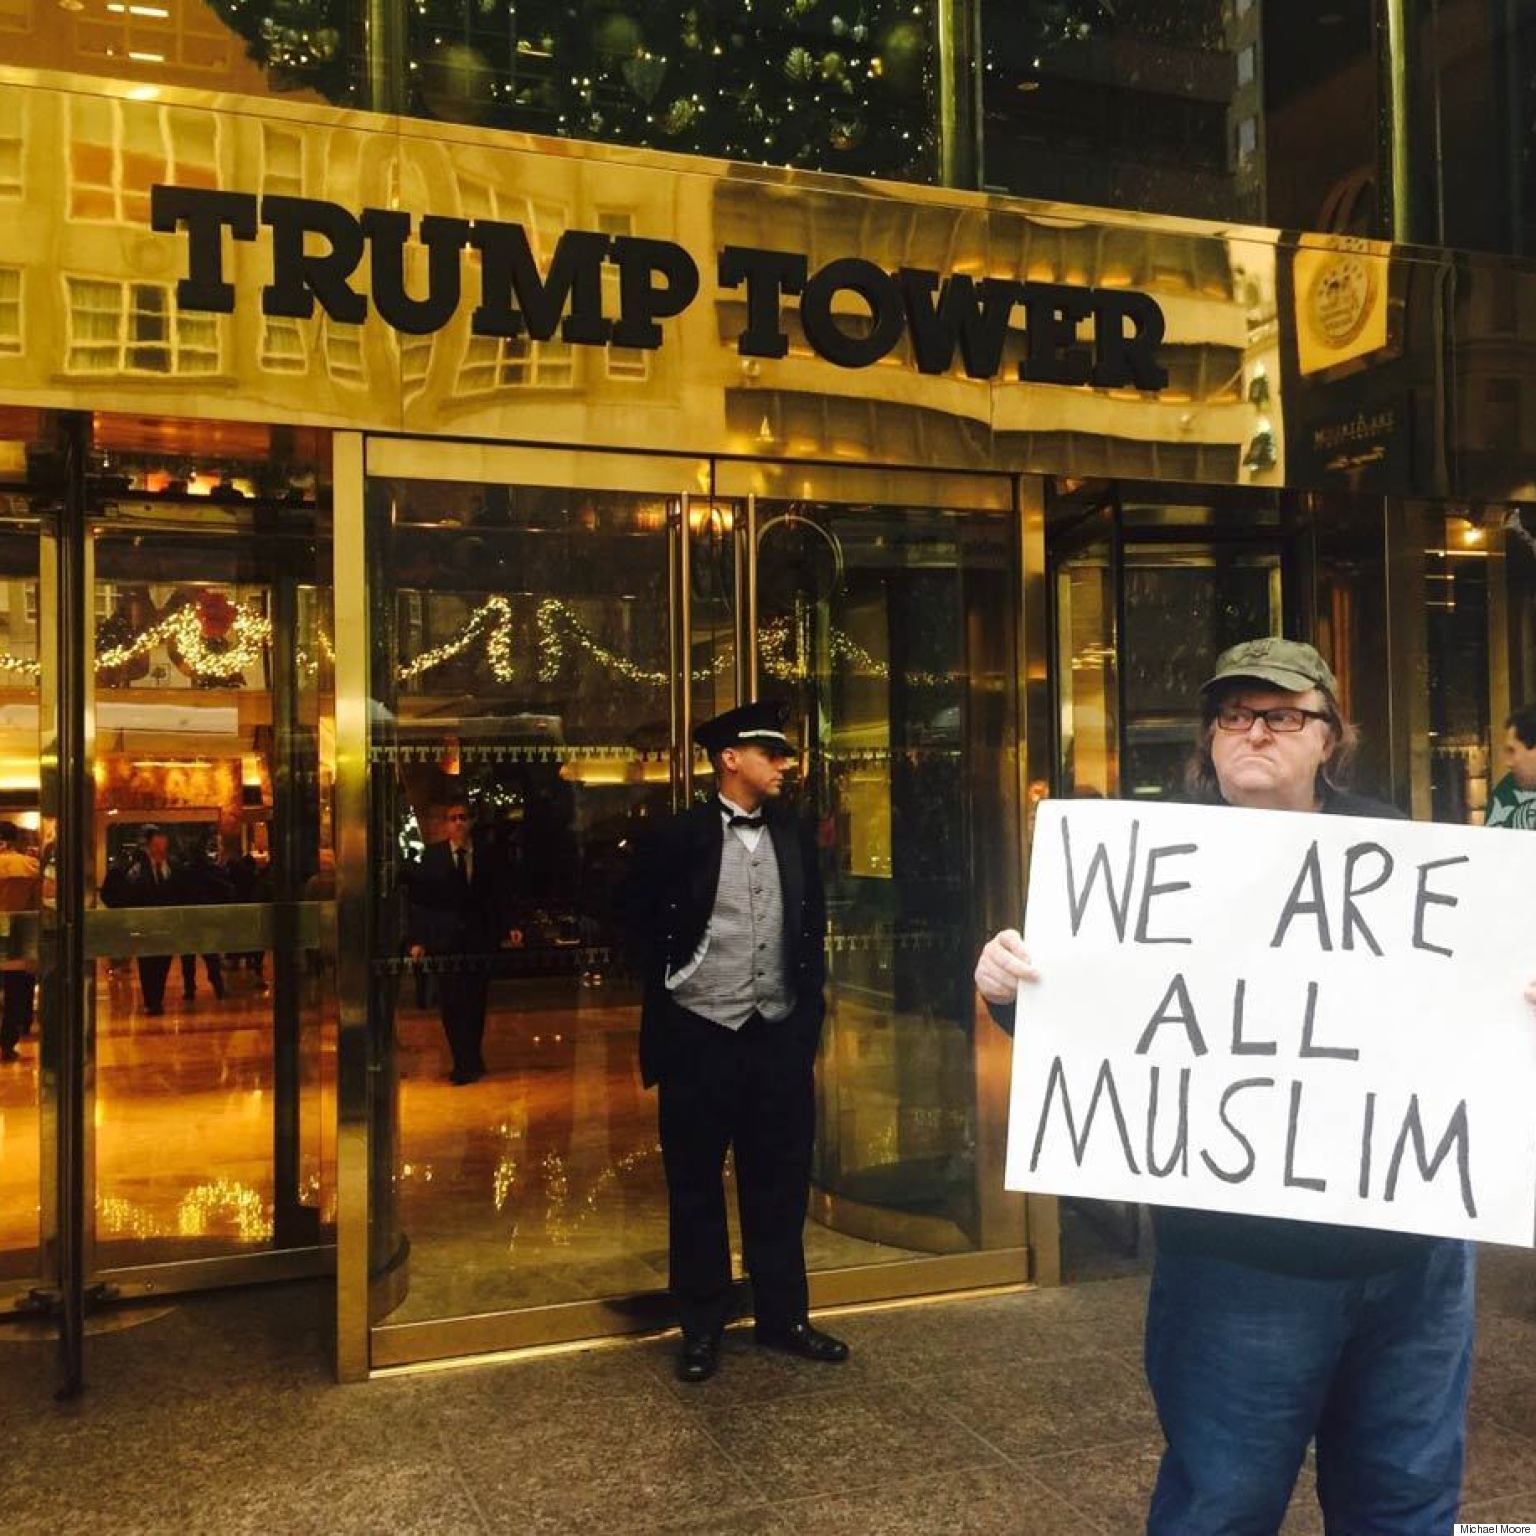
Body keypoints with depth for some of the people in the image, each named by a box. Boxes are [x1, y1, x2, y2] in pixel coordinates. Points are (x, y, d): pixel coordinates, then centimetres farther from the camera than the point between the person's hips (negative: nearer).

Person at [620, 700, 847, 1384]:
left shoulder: (794, 836, 8)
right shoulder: (677, 836, -7)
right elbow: (636, 919, 2)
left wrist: (810, 1003, 9)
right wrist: (665, 986, 1)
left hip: (780, 1035, 4)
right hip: (700, 1034, -4)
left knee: (780, 1185, 12)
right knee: (695, 1187, 8)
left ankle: (783, 1316, 26)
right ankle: (702, 1328, 21)